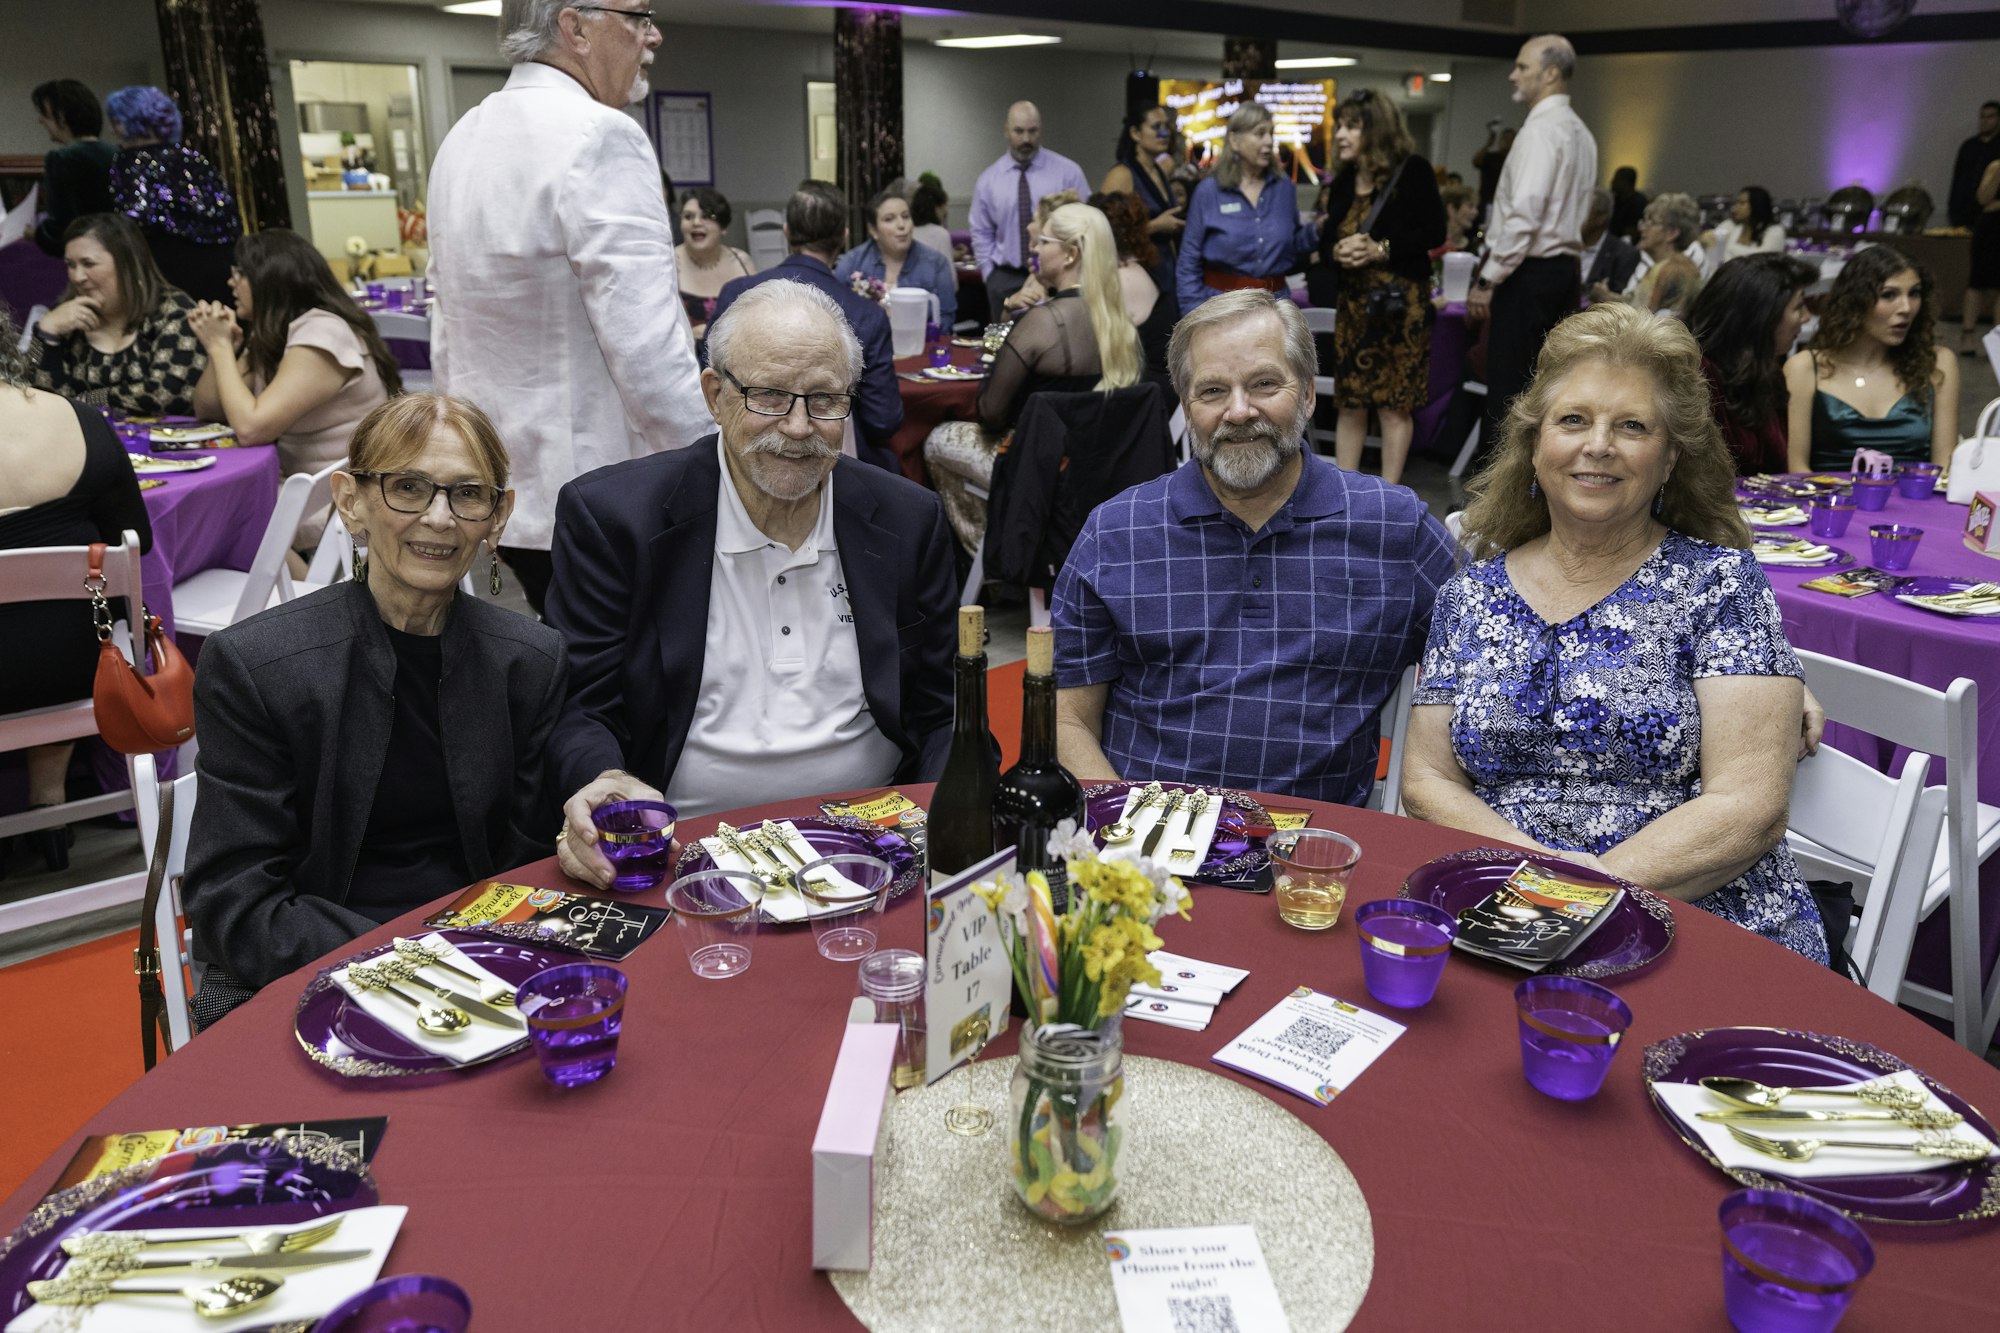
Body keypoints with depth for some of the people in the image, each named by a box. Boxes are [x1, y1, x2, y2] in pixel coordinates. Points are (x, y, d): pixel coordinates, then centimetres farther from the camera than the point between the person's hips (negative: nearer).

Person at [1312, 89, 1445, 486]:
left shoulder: (1413, 172, -5)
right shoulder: (1342, 185, 12)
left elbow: (1434, 232, -9)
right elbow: (1326, 244, 14)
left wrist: (1382, 249, -18)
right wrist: (1338, 252, -9)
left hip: (1400, 300, -5)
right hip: (1353, 301, 5)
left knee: (1395, 402, -2)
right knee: (1350, 402, 6)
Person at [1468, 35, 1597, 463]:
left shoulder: (1541, 129, -13)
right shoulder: (1580, 133, 17)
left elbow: (1524, 213, -21)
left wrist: (1488, 279, -17)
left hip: (1529, 272, -10)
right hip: (1564, 267, 10)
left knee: (1506, 390, -7)